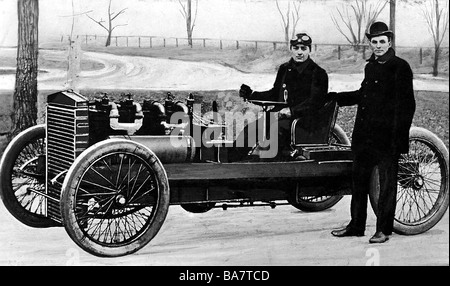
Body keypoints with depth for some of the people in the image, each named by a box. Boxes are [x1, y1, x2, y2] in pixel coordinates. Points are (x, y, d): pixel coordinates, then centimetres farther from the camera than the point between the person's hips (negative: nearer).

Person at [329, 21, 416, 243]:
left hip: (387, 134, -7)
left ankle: (383, 229, 10)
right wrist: (338, 97, 27)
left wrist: (399, 136, -17)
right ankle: (356, 225, 23)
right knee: (359, 180, 12)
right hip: (364, 133, 7)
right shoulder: (370, 66, 14)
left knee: (387, 183, 2)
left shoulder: (400, 67, -7)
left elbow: (406, 104, -11)